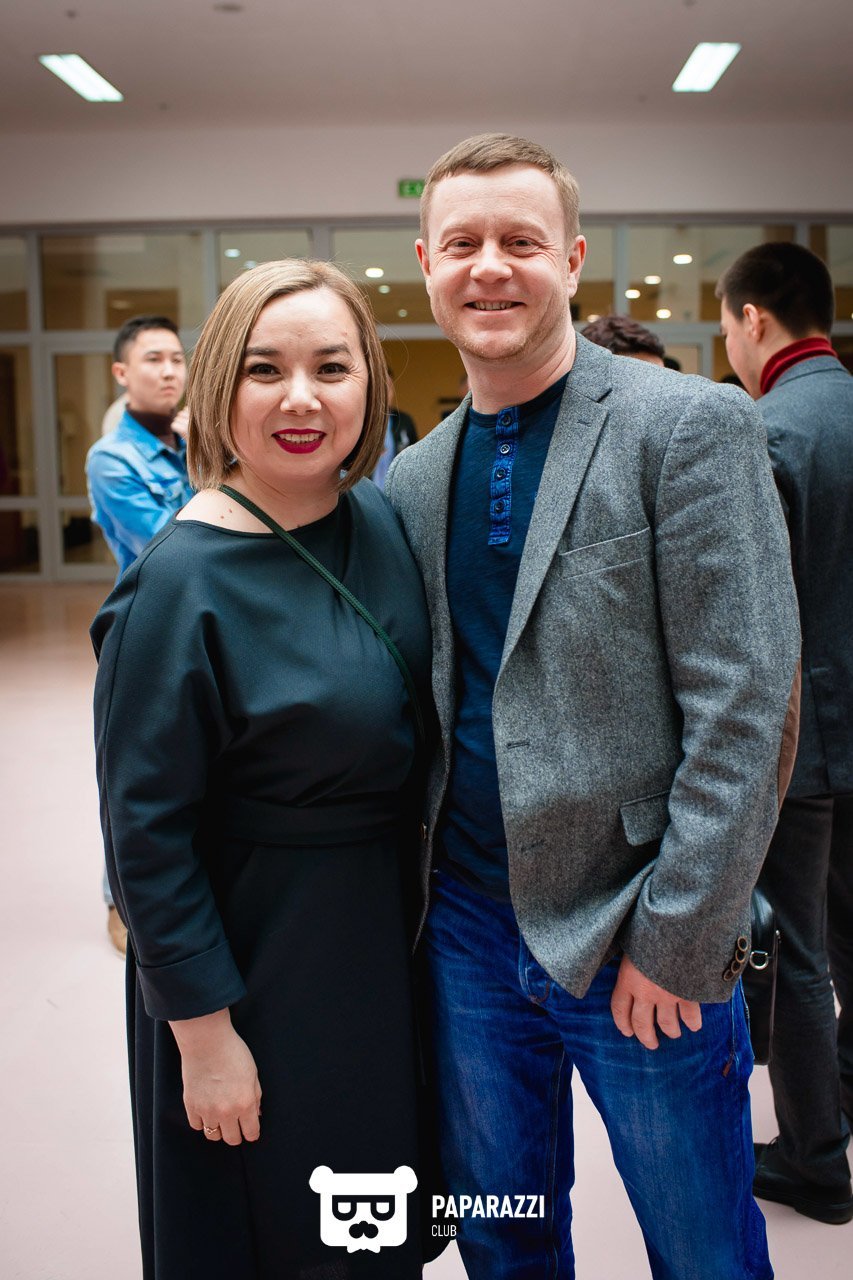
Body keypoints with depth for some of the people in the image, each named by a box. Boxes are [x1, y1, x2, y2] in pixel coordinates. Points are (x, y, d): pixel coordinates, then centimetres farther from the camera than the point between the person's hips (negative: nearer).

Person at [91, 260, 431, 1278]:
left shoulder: (381, 521, -4)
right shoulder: (182, 582, -22)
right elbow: (145, 829, -18)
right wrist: (202, 1029, -15)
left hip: (389, 922, 6)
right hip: (257, 948, -6)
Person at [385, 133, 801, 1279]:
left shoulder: (693, 428, -11)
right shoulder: (414, 476, 6)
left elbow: (743, 709, -15)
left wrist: (676, 943, -16)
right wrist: (417, 895, 5)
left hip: (643, 942, -4)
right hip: (469, 929, 5)